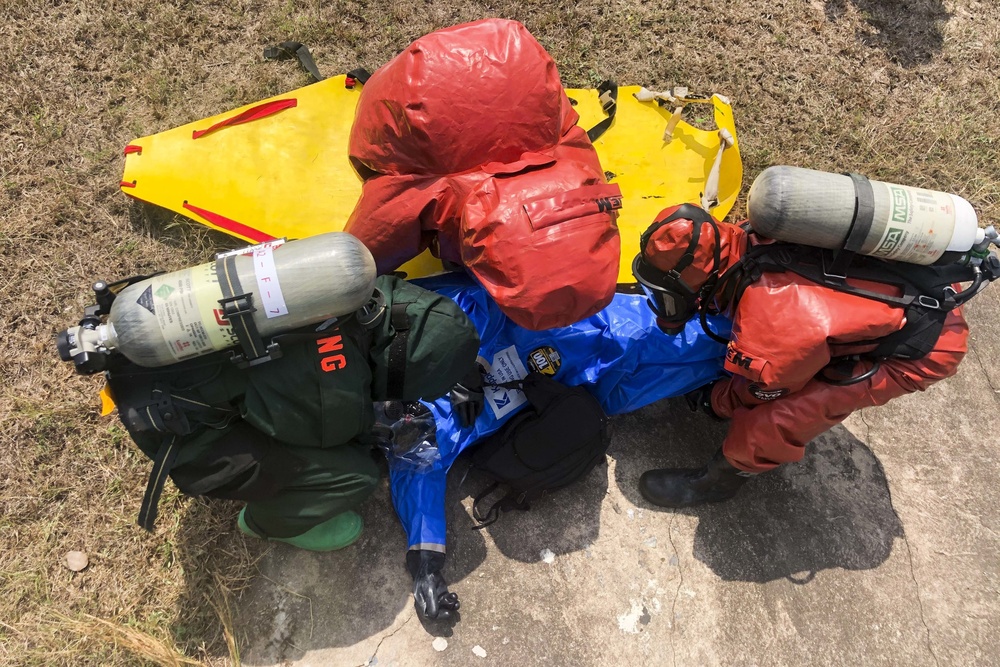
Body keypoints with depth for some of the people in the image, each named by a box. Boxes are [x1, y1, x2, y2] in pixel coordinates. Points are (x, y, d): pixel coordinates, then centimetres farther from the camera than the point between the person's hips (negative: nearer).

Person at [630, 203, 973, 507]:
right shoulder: (744, 239, -17)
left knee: (782, 413, -11)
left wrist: (712, 401, 7)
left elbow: (764, 392, -10)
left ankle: (721, 477, 11)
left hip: (928, 340, -7)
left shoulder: (770, 337, -34)